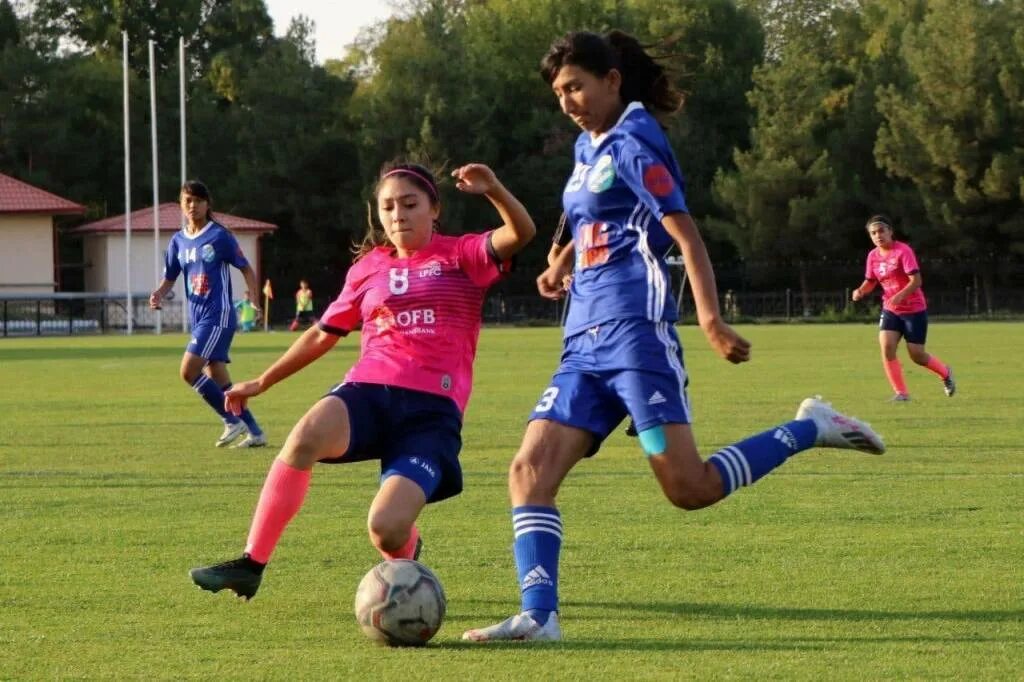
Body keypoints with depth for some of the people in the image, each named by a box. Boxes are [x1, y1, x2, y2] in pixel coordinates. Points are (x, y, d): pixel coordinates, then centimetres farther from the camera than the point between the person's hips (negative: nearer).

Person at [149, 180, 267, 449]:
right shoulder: (178, 241, 11)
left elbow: (245, 268, -3)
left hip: (218, 316, -7)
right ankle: (255, 432, 14)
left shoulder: (220, 236, -7)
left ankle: (232, 421, -6)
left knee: (189, 370, -17)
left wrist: (252, 295, -19)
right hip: (198, 317, 7)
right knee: (217, 378, 6)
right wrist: (159, 294, -5)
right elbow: (170, 278, 17)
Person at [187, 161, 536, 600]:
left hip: (432, 409, -3)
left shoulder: (462, 256, 8)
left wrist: (492, 189, -30)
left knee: (386, 530, -21)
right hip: (369, 390, 3)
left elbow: (521, 233, -11)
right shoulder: (368, 268, 19)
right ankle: (250, 565, -25)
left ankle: (404, 553, 21)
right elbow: (324, 334, 29)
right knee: (306, 435, -34)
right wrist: (262, 382, 33)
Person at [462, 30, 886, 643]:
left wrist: (711, 319, -26)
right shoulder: (589, 147, 19)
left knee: (691, 488, -14)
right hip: (586, 340, 9)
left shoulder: (632, 143, -7)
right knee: (530, 470, -8)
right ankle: (538, 616, -14)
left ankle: (809, 430, 4)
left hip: (635, 332, -9)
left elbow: (686, 234, -16)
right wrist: (563, 264, 32)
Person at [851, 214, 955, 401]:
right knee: (886, 346, -16)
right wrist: (860, 291, -9)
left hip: (914, 310, -5)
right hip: (890, 310, 5)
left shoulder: (903, 251, -17)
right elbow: (870, 281, 14)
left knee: (916, 355, 0)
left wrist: (900, 296, -39)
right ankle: (901, 393, -7)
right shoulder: (873, 256, 2)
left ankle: (945, 373, 31)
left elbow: (916, 281, -23)